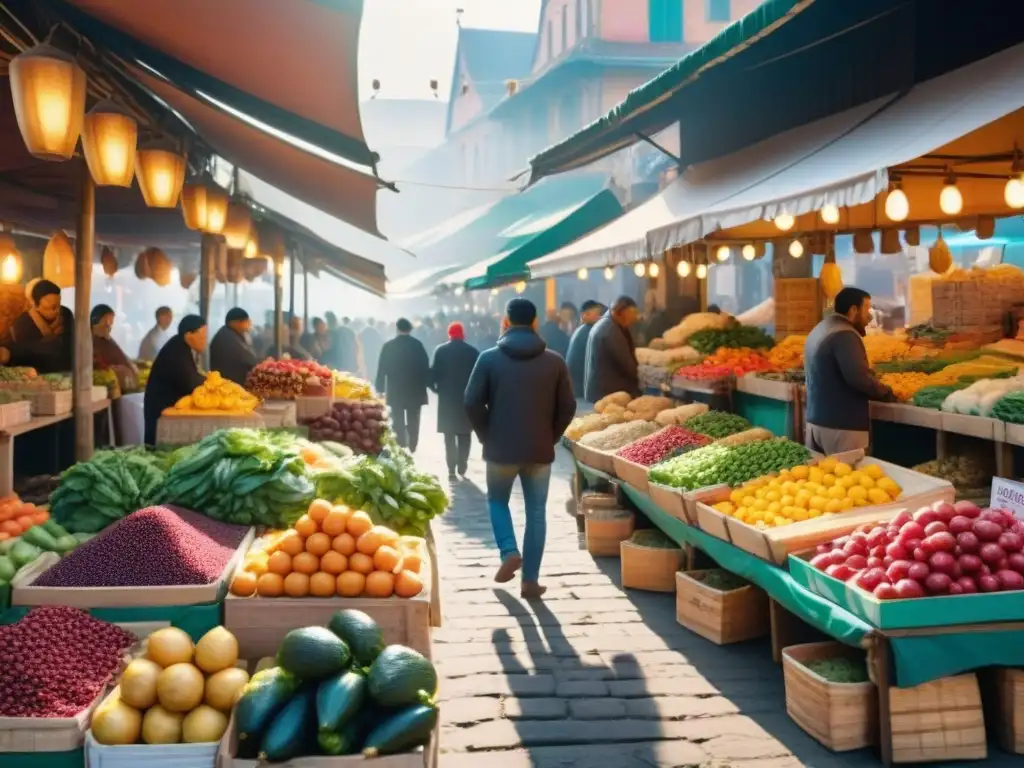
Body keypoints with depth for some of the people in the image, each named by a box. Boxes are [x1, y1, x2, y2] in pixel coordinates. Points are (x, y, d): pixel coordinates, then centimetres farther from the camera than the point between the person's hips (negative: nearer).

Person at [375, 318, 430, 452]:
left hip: (395, 390, 0)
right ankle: (411, 449, 8)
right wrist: (428, 383, 6)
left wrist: (380, 389, 2)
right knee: (413, 422, 9)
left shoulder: (388, 345, -5)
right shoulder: (417, 344, -5)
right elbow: (425, 366, -4)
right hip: (415, 390, 0)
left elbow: (382, 369, -4)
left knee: (398, 422, 5)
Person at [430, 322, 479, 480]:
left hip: (447, 397, -1)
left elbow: (434, 373, -8)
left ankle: (451, 468, -1)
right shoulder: (473, 351, -1)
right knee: (464, 434, 11)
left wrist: (436, 388, 7)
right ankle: (462, 466, 6)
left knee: (449, 434, 5)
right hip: (467, 397, 1)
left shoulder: (440, 350, -3)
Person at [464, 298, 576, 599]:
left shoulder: (489, 358, -5)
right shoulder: (554, 361, 0)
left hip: (501, 448, -1)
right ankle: (531, 580, 10)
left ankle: (509, 551, 1)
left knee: (497, 501, 22)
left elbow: (472, 403, -7)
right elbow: (567, 406, 0)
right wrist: (550, 437, 12)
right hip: (540, 450, 1)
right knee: (536, 513, 9)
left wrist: (486, 436, 6)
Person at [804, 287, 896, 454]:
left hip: (816, 420, 10)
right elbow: (859, 378, -25)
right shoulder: (844, 335, -16)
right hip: (842, 425, -10)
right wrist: (887, 394, -9)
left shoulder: (818, 330, 16)